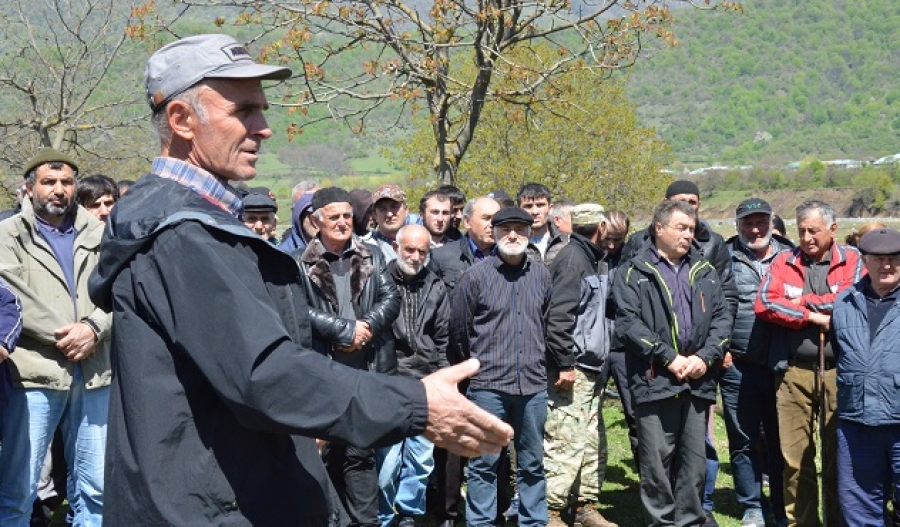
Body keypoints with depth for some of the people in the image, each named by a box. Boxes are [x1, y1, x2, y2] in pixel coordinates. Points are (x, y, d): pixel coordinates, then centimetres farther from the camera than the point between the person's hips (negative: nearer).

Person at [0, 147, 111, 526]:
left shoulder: (98, 234, 13)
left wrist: (93, 328, -12)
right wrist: (63, 336, -13)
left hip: (94, 374, 3)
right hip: (35, 372, -3)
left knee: (96, 490, 10)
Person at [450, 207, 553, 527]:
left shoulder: (541, 275, 7)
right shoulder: (476, 275, -4)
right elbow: (459, 330, 3)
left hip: (533, 384, 4)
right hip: (488, 384, -3)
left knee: (532, 463, 13)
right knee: (484, 463, 4)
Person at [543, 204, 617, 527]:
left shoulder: (595, 259, 16)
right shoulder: (572, 259, -11)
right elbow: (558, 316, -19)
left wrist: (599, 363, 13)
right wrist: (565, 364, -20)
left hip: (591, 368, 9)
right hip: (571, 369, -9)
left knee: (593, 442, 13)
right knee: (566, 442, -8)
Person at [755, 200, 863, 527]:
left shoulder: (851, 261, 6)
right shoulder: (784, 261, 8)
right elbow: (764, 304, -5)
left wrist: (802, 301, -6)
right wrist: (813, 316, -9)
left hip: (839, 371, -1)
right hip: (793, 372, 1)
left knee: (838, 454, 8)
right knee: (795, 456, 5)